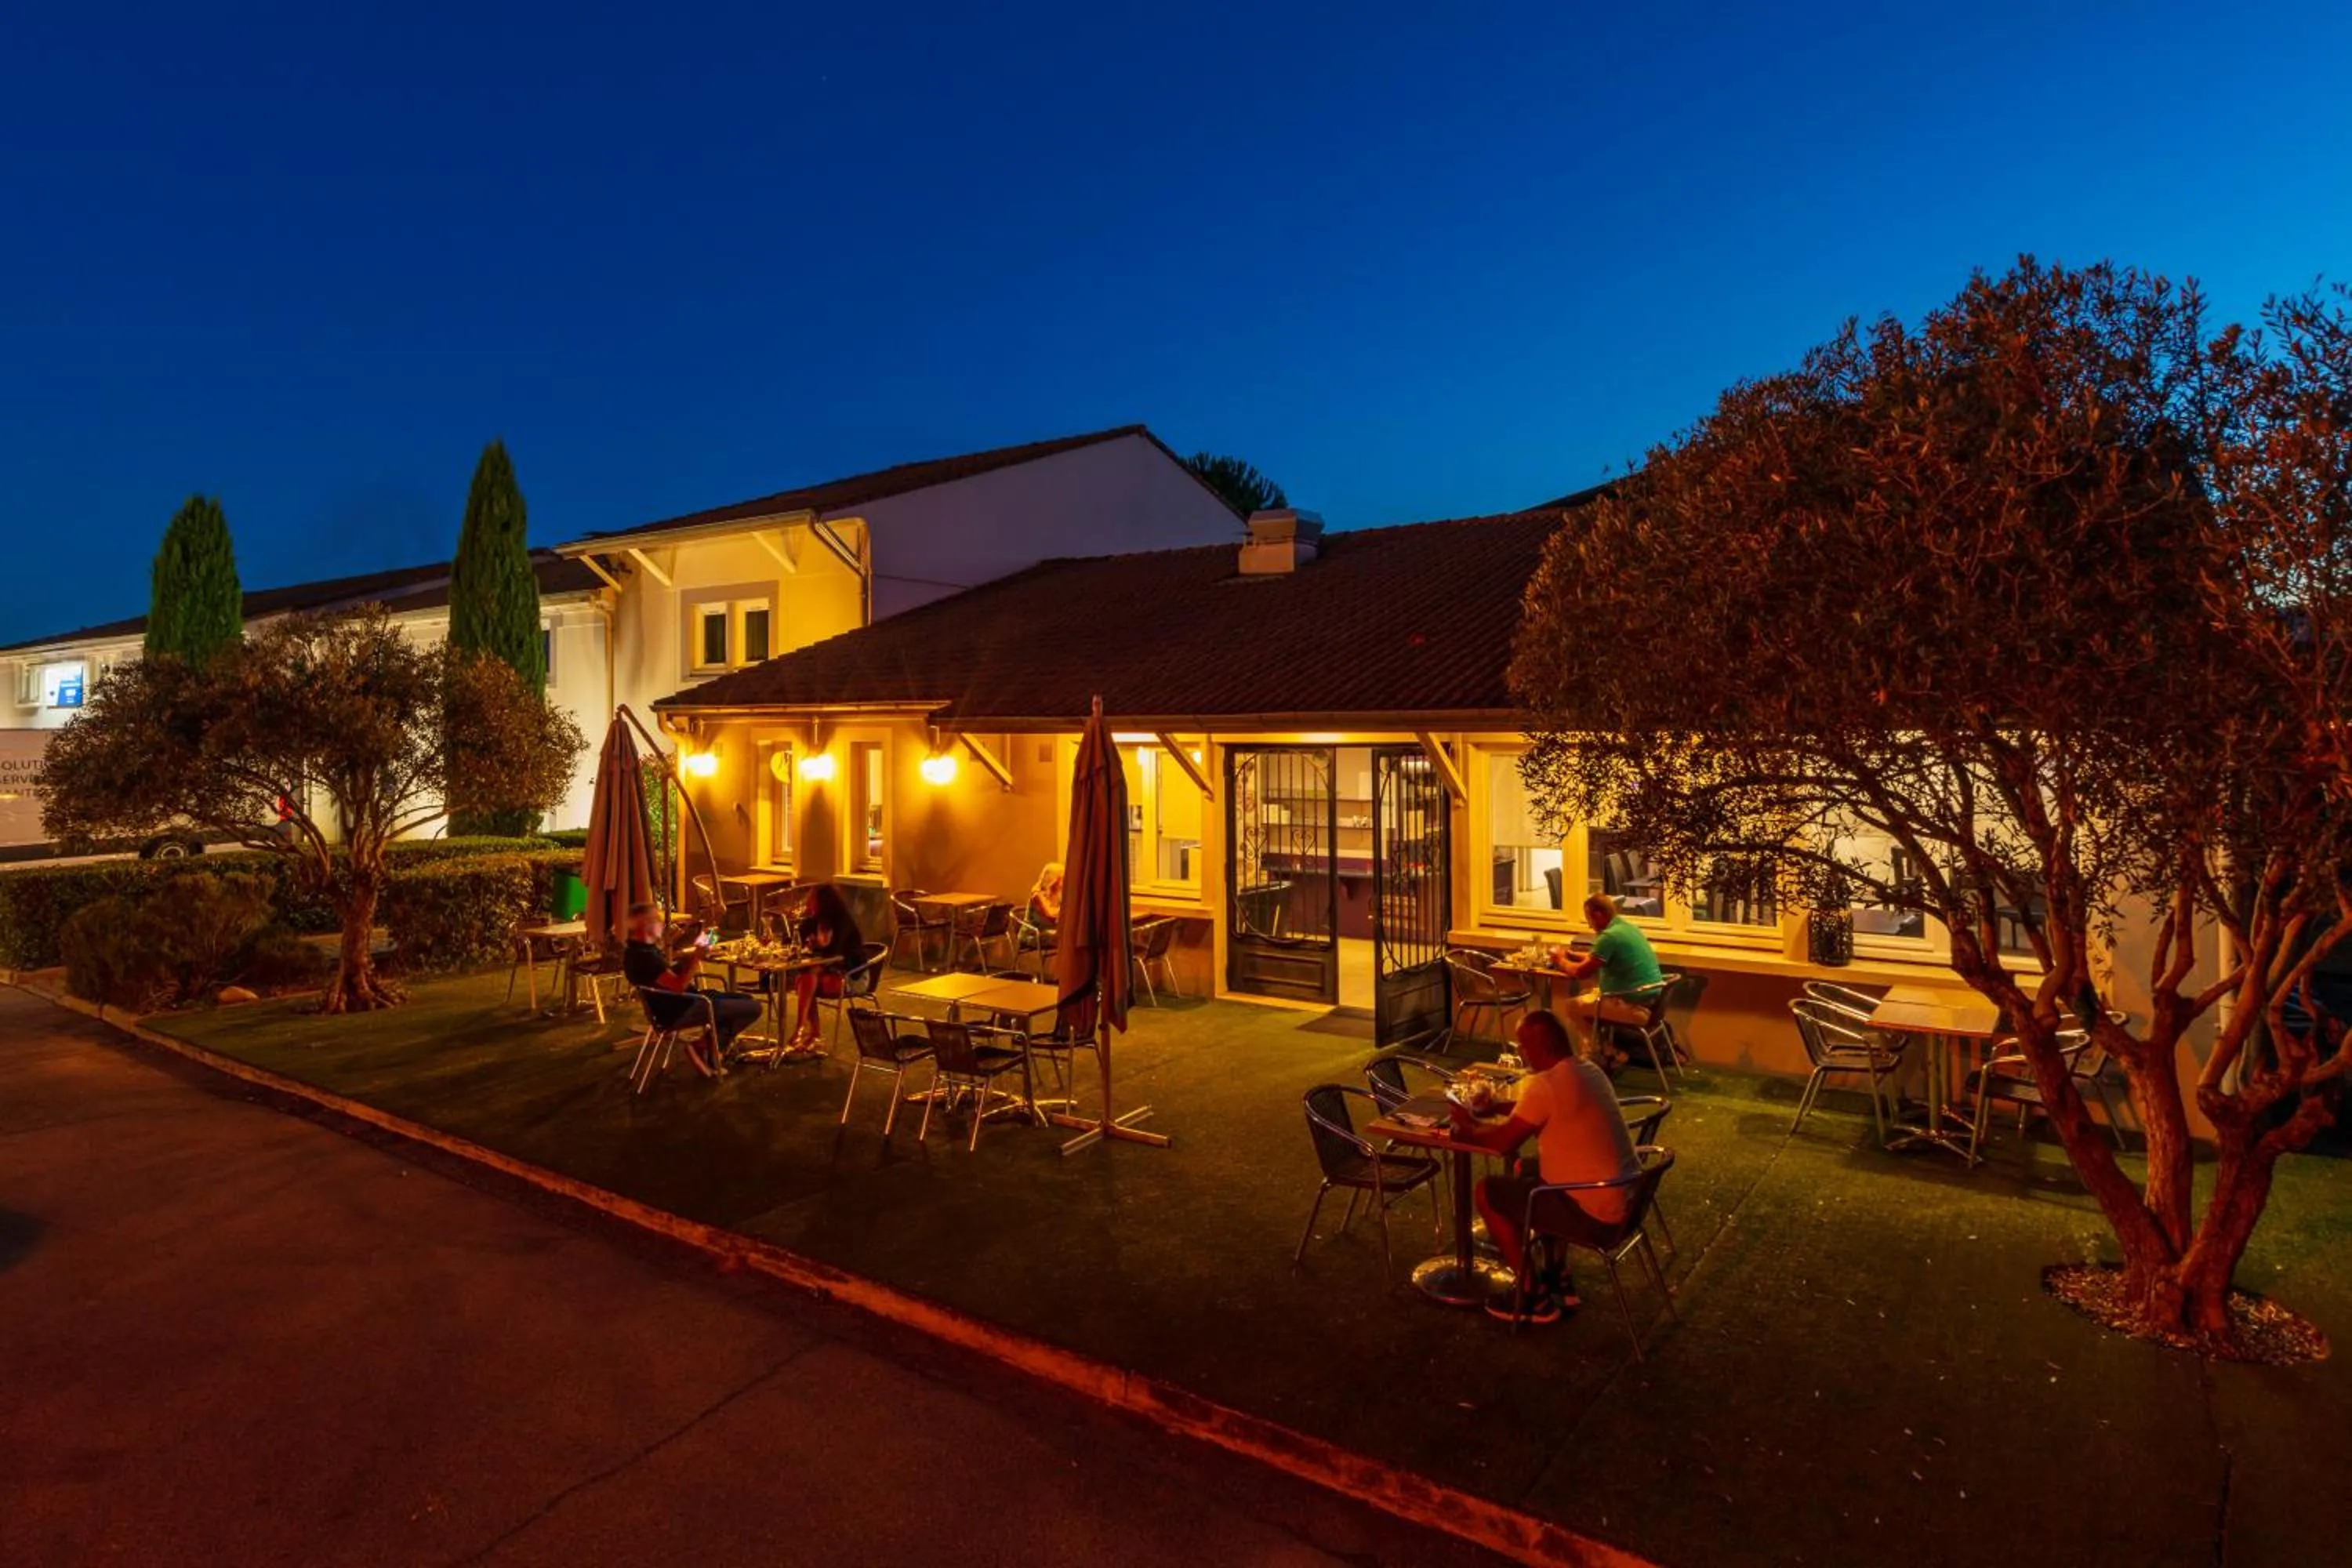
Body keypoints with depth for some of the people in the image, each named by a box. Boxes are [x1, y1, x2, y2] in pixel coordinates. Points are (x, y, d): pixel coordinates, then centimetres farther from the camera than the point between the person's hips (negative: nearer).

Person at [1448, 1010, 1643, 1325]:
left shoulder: (1545, 1084, -21)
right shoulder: (1588, 1071, 8)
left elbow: (1503, 1142, -15)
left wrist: (1466, 1127, 4)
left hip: (1596, 1213, -9)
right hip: (1627, 1198, 9)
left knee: (1488, 1192, 3)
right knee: (1525, 1170, 27)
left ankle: (1534, 1295, 12)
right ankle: (1558, 1278, 30)